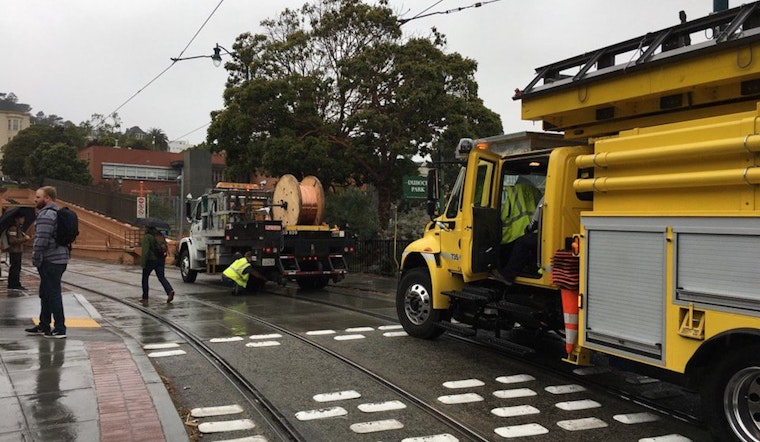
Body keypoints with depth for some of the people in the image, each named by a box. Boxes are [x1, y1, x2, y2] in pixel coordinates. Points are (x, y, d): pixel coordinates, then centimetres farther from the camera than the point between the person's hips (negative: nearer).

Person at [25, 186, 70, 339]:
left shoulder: (46, 215, -15)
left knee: (53, 294, -6)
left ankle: (60, 329, -3)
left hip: (50, 261, -11)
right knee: (45, 293, 18)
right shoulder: (57, 213, 18)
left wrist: (35, 259, -12)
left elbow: (41, 240, -21)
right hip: (59, 259, 11)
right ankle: (43, 326, 26)